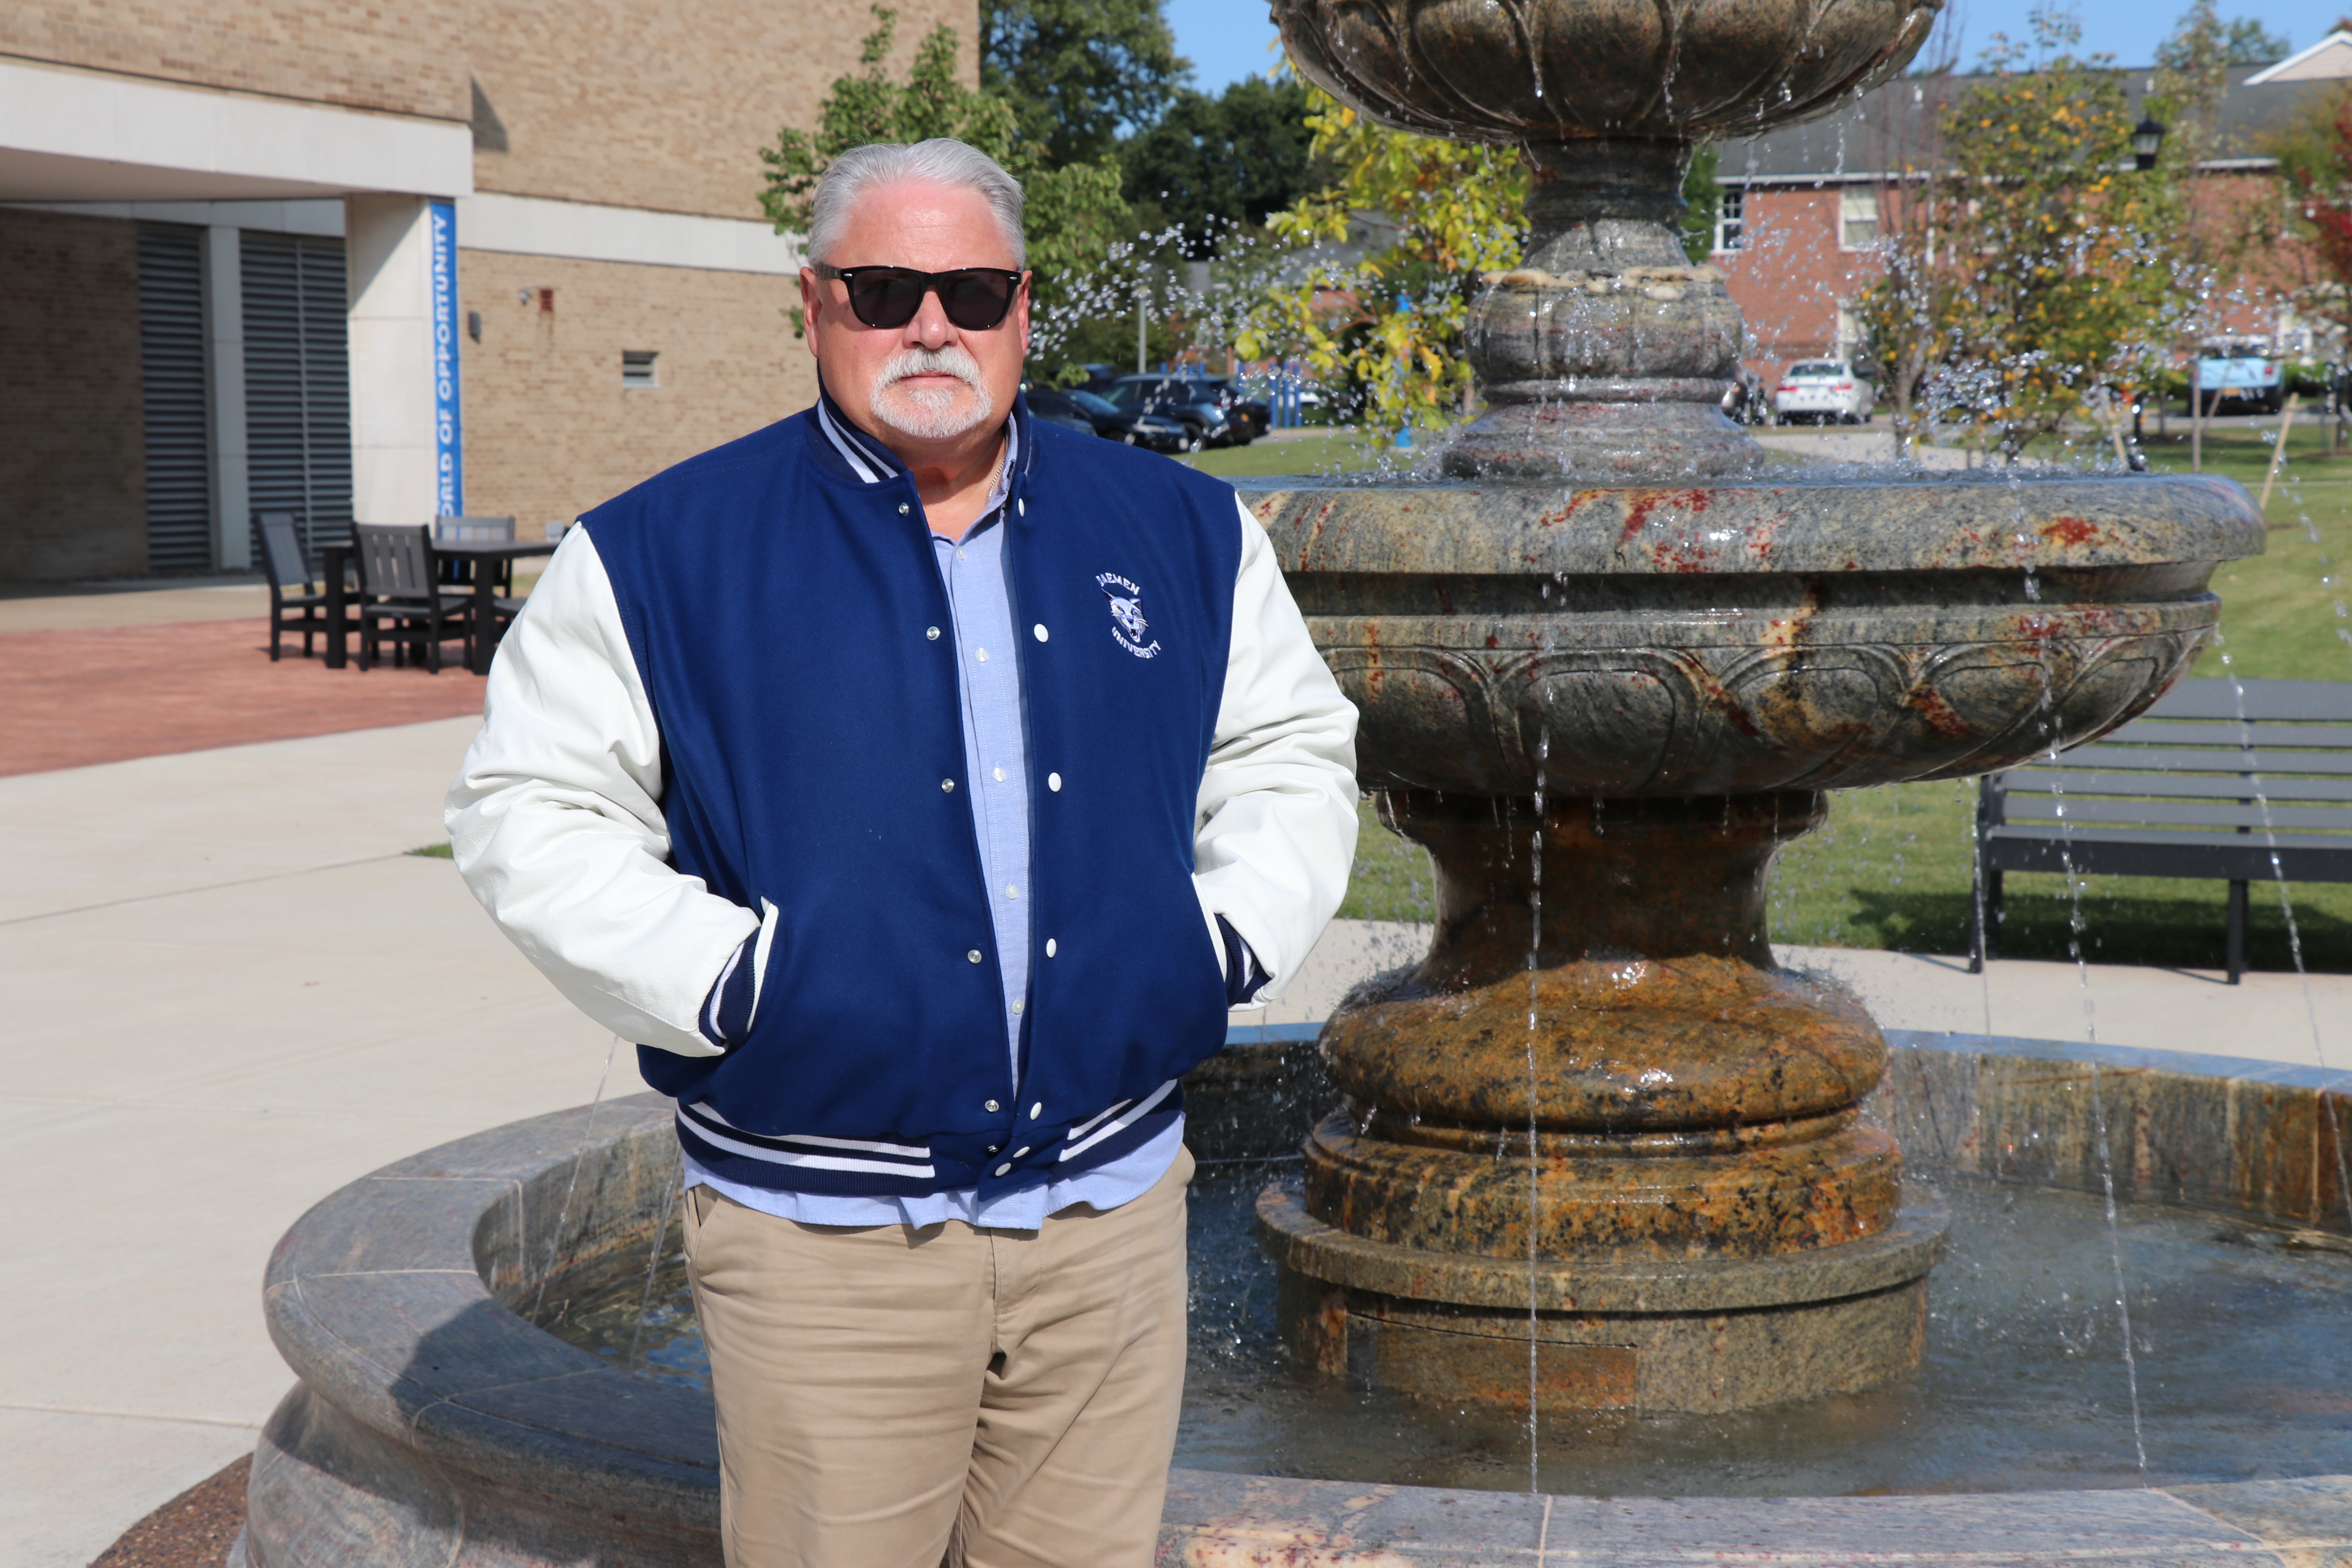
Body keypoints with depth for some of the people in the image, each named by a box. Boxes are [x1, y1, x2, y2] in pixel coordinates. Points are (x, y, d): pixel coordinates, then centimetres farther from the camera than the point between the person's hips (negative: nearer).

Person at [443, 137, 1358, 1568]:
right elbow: (530, 808, 0)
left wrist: (1231, 937, 4)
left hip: (1112, 1205, 3)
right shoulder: (667, 552, -1)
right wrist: (721, 980, -12)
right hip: (822, 1226, -3)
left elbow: (1292, 749, 20)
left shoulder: (1179, 533, 10)